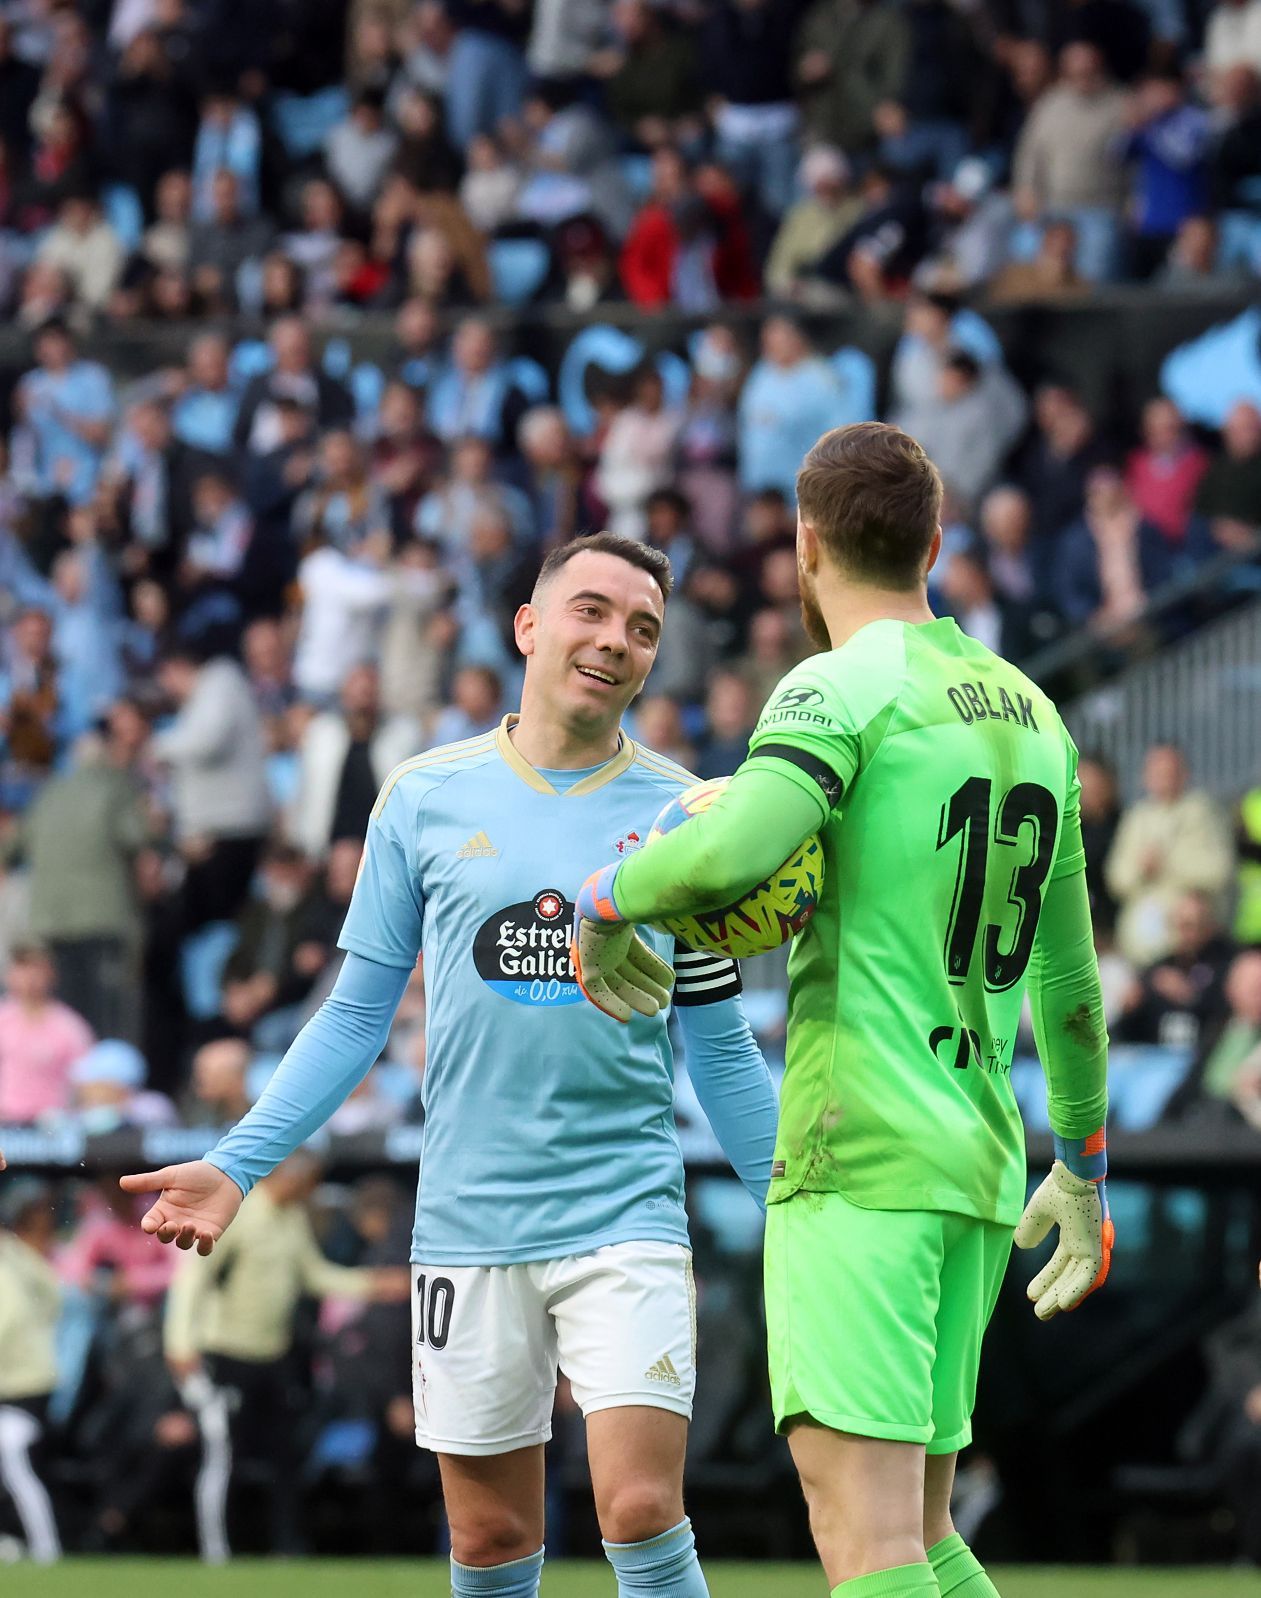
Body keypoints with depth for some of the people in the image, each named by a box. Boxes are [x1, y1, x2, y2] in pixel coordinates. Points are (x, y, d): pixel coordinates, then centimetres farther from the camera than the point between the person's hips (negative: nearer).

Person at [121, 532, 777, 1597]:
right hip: (467, 1222, 1)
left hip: (625, 1219, -1)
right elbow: (359, 1015, 10)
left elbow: (720, 1049, 10)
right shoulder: (426, 799, 4)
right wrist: (235, 1166, 3)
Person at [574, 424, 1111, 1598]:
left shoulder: (845, 688, -7)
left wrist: (606, 903, -7)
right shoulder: (1032, 712, 16)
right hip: (979, 1162, 8)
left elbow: (738, 846, -26)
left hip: (858, 1157, -8)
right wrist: (1081, 1169, 31)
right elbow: (1068, 976, 22)